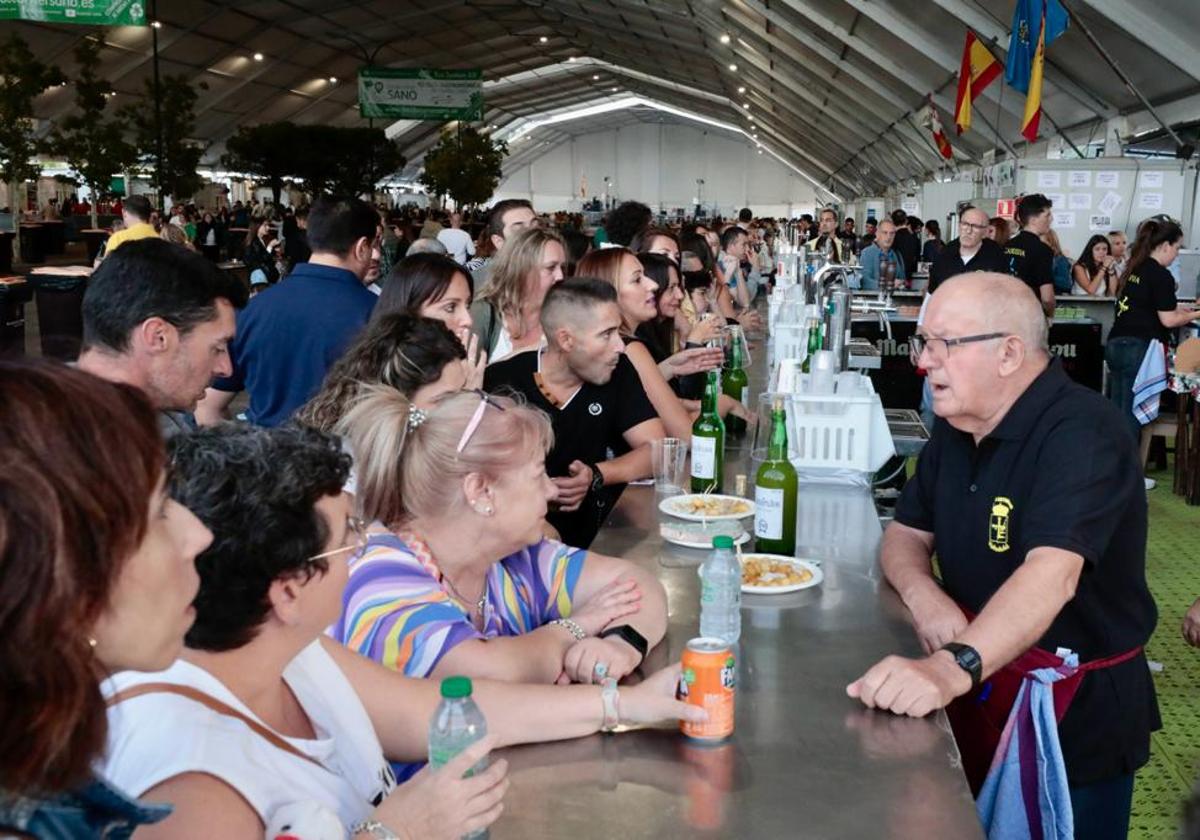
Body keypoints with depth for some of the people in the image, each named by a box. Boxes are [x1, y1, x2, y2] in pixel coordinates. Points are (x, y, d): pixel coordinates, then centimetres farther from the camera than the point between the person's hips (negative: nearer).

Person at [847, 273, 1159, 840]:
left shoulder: (1080, 433, -24)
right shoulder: (959, 425, 2)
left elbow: (1052, 574, -39)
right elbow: (906, 534, 6)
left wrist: (954, 666, -53)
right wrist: (924, 597, -17)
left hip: (1078, 713, -6)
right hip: (980, 689, 7)